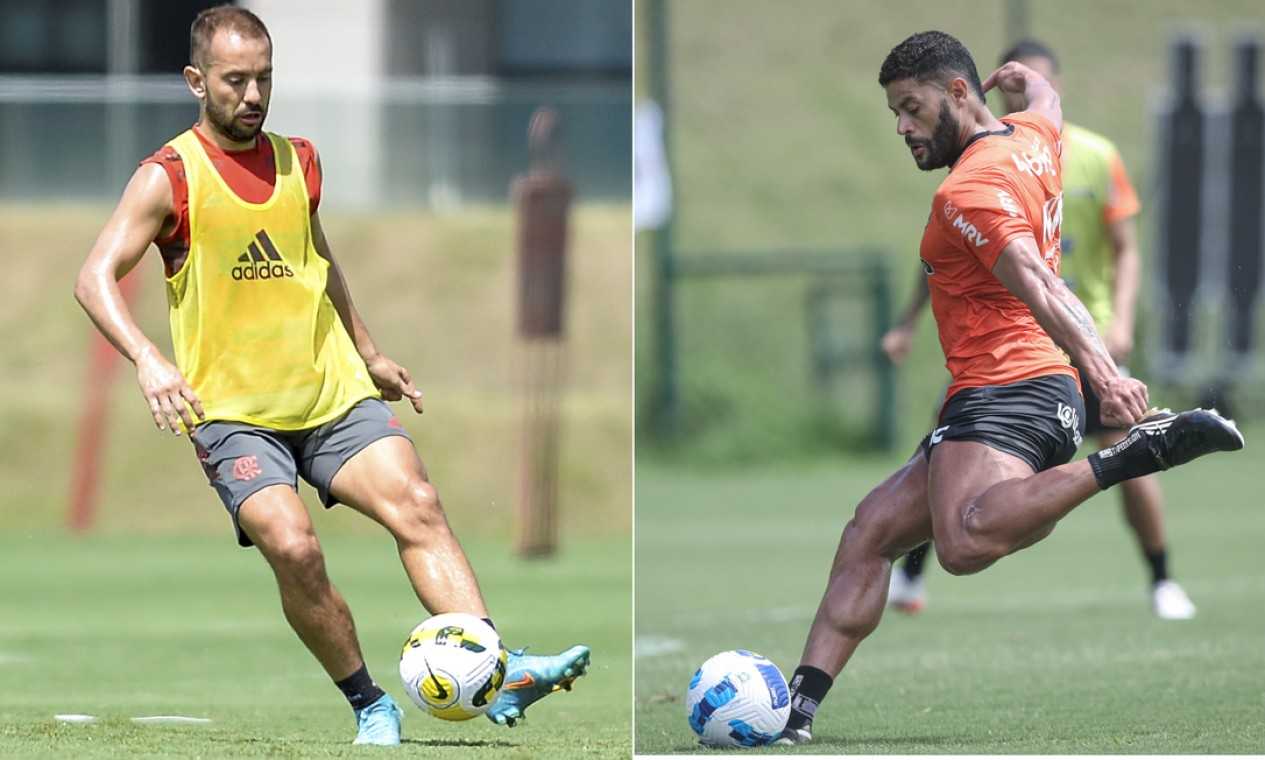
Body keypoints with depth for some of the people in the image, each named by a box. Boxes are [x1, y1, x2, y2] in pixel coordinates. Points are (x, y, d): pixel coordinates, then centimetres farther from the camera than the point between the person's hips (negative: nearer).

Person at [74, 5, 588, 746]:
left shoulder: (298, 161, 11)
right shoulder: (169, 178, -6)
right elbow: (97, 276, -15)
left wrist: (369, 353, 28)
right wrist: (148, 359, -31)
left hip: (331, 389, 4)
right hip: (232, 411, -4)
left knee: (417, 504, -17)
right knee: (293, 547, -23)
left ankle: (499, 674, -27)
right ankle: (371, 706, -6)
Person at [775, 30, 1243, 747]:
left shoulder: (970, 191, -11)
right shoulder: (1032, 137, 17)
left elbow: (1040, 286, -26)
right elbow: (1047, 100, 44)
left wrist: (1102, 370, -38)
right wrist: (1023, 77, 67)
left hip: (1008, 387, -11)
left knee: (965, 543, -37)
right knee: (871, 531, 9)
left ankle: (1139, 452, -31)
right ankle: (796, 712, 5)